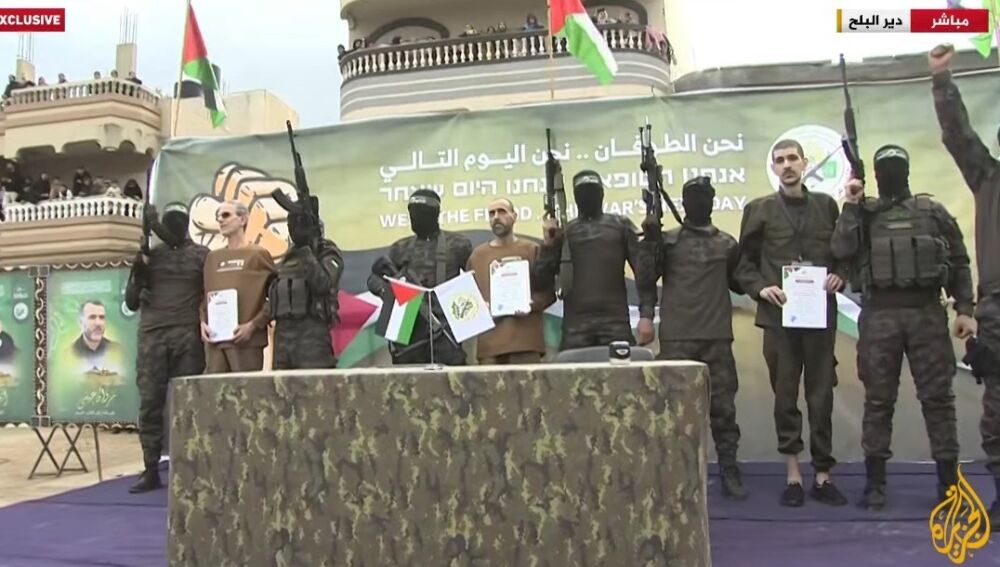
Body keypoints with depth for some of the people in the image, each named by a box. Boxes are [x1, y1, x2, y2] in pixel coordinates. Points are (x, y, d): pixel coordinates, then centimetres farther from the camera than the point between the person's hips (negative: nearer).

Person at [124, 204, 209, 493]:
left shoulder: (201, 255, 7)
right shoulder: (148, 255, 11)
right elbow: (131, 302, 10)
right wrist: (137, 272, -5)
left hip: (188, 337, -2)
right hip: (152, 336, 2)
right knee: (149, 403, -1)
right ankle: (150, 471, 5)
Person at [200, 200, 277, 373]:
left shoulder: (258, 254, 2)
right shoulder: (212, 257, 19)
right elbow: (203, 295, 21)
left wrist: (253, 325, -12)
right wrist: (203, 322, 3)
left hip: (247, 340, -5)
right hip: (214, 341, 5)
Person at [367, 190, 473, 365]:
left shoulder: (457, 245, 6)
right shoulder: (401, 248, 15)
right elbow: (374, 278, 15)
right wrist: (384, 289, -7)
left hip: (444, 330, -3)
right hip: (408, 330, 4)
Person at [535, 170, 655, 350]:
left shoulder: (621, 226, 11)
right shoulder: (563, 232, 13)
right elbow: (541, 283, 9)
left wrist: (646, 314, -7)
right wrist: (548, 244, -3)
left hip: (615, 321, -1)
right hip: (575, 325, 1)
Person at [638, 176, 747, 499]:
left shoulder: (727, 244, 12)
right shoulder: (668, 240, 5)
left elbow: (739, 284, 16)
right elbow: (646, 282, -2)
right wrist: (650, 241, -11)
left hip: (718, 338, 2)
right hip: (677, 338, -2)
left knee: (723, 406, 3)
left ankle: (729, 473, 9)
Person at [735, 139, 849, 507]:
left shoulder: (825, 205, 10)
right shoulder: (758, 210, 5)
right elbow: (743, 262, 7)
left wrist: (839, 275, -4)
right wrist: (760, 287, -9)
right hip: (779, 314, -1)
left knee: (821, 395, 4)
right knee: (785, 396, 4)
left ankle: (823, 476, 14)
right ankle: (793, 476, 13)